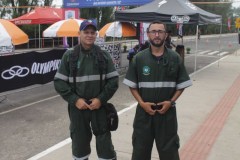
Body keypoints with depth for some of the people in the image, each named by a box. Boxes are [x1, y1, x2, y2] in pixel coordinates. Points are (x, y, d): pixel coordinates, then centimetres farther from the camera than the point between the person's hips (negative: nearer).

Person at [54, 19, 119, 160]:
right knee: (79, 142, 14)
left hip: (100, 106, 0)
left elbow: (113, 80, 0)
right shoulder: (69, 56, -1)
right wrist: (74, 100, -11)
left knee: (105, 142, 7)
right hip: (77, 107, 0)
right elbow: (59, 82, -2)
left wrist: (101, 99, -10)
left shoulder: (104, 55, 1)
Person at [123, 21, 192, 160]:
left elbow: (182, 85, 3)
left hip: (167, 111, 0)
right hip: (144, 111, 1)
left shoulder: (175, 58, -2)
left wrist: (171, 102, -10)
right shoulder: (139, 58, -2)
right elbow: (132, 85, 2)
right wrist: (142, 103, -10)